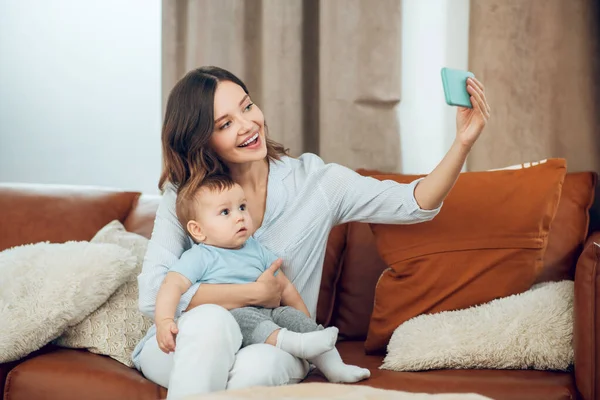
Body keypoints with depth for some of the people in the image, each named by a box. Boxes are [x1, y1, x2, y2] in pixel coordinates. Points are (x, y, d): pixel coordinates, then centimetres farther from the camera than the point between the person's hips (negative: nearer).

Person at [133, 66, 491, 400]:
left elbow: (413, 204, -7)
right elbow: (153, 296, -18)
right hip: (187, 346, 0)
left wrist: (463, 142, -22)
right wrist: (256, 294, -19)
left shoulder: (312, 179, -4)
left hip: (275, 348, 1)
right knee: (211, 321, -35)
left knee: (258, 366, -35)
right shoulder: (182, 198, -7)